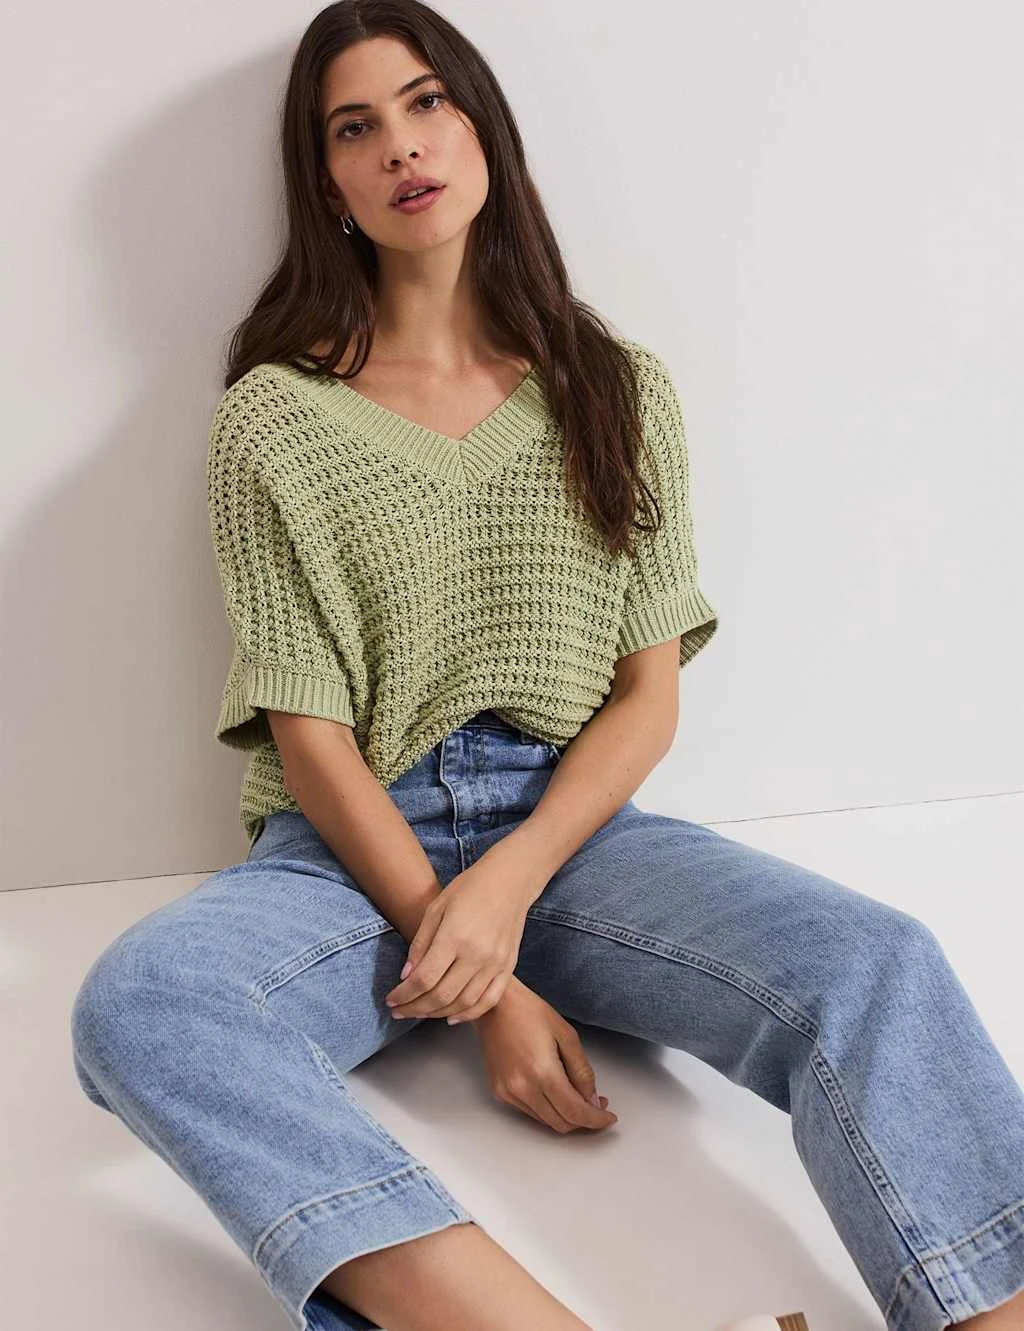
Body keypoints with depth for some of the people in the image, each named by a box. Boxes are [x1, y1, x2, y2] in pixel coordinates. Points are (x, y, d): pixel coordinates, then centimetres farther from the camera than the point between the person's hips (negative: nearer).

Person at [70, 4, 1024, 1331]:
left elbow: (647, 698, 5)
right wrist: (487, 988, -14)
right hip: (353, 849, -1)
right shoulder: (276, 418, 3)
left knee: (880, 965, -29)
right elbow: (309, 733, -4)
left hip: (569, 825, 2)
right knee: (135, 1004, -35)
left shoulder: (620, 393, 10)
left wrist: (509, 886, -14)